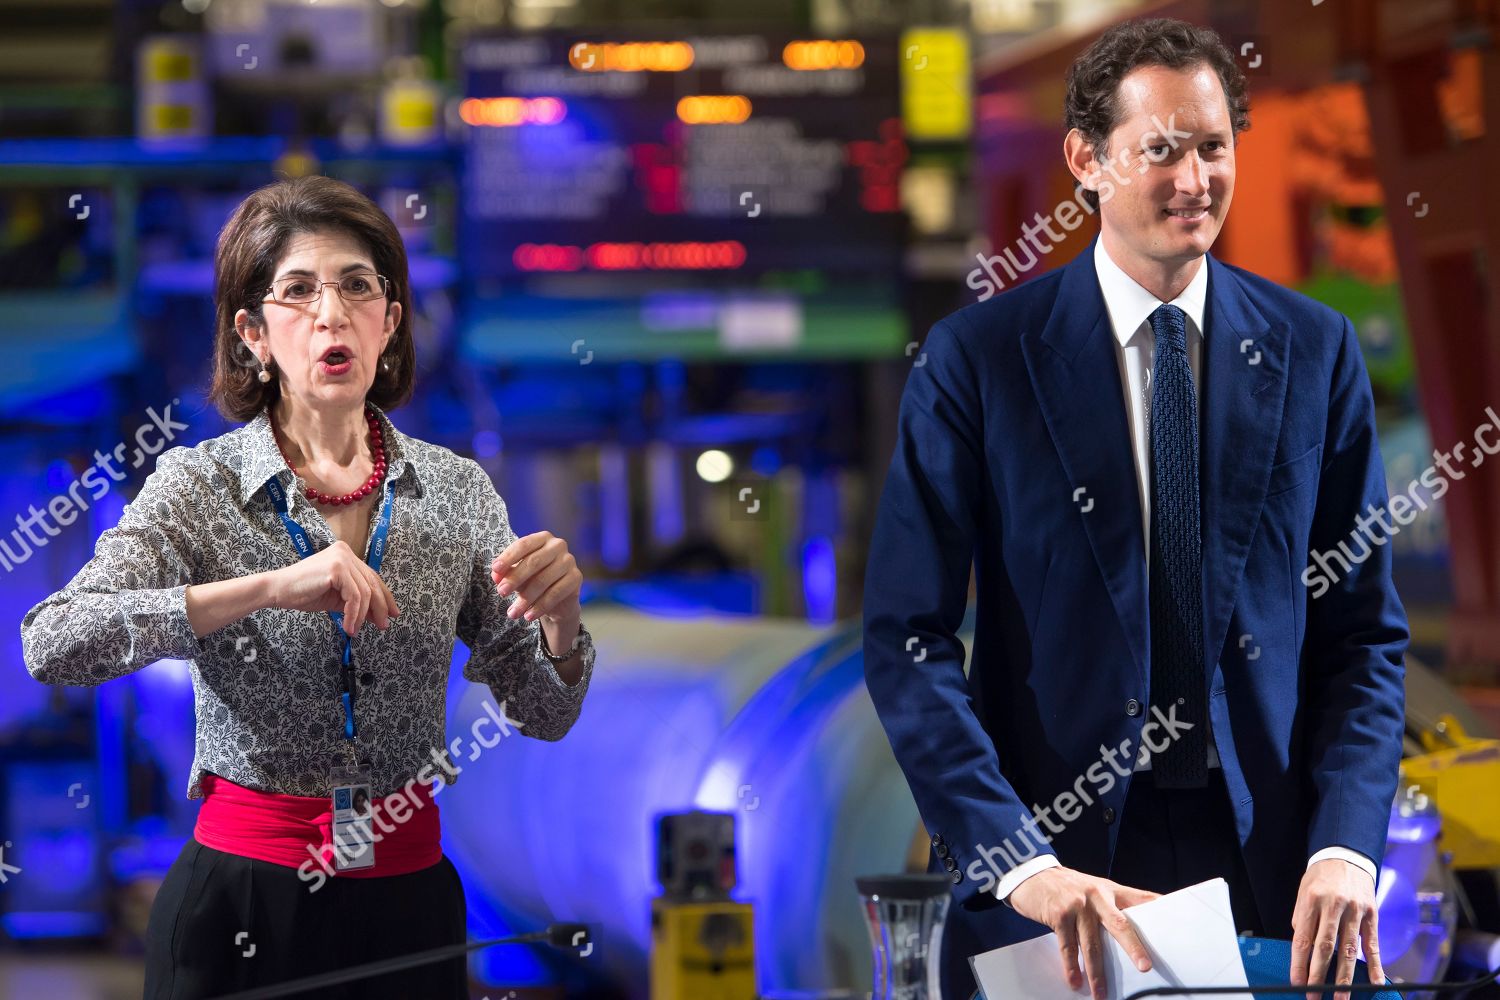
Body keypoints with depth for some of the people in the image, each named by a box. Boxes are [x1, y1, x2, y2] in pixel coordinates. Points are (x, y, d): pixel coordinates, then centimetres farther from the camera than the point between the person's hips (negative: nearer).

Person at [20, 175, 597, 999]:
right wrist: (270, 588, -31)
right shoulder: (197, 487, -7)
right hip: (241, 903, -3)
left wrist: (559, 614, -17)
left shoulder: (455, 491, 2)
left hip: (407, 898, 3)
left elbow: (543, 715, 6)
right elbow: (52, 644, -23)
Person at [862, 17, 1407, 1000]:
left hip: (1267, 862, 2)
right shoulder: (975, 358, -3)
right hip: (1055, 856, -2)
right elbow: (908, 642, -8)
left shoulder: (1315, 350, 4)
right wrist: (1019, 864, -19)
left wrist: (1346, 846, -10)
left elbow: (1366, 633, 5)